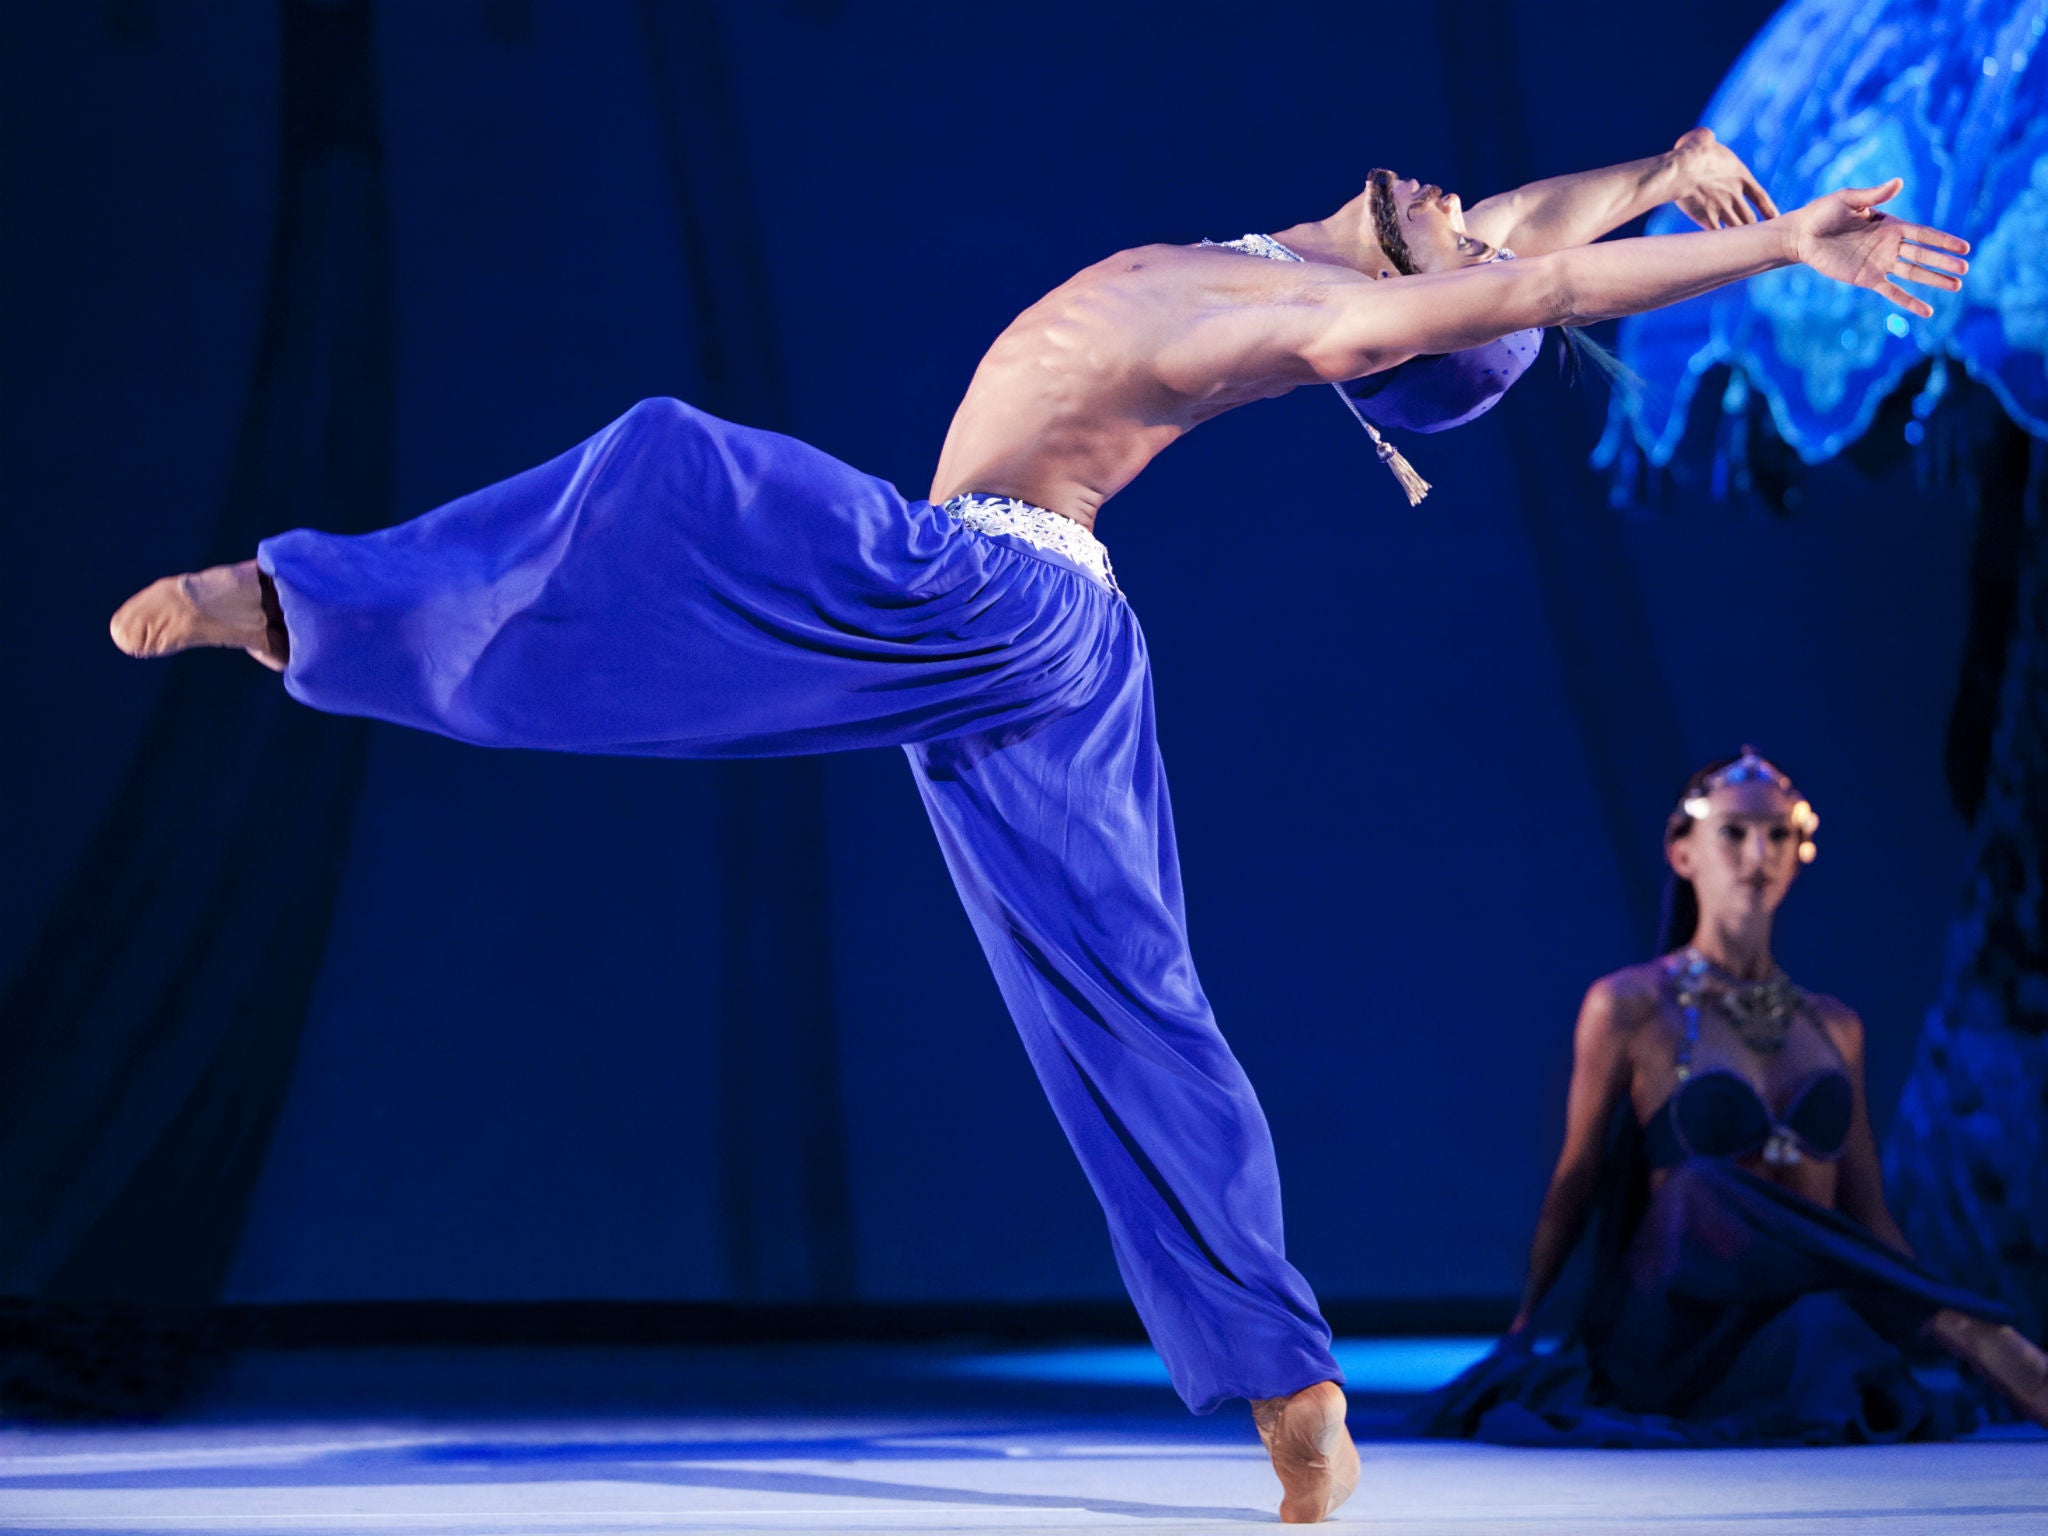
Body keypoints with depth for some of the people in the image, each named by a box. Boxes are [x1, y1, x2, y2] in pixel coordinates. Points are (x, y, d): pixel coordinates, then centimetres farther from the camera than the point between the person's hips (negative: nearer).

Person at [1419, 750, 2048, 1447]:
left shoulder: (1834, 1028, 16)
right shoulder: (1629, 1008, 2)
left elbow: (1870, 1220, 18)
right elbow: (1574, 1182, 5)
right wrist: (1520, 1331, -2)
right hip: (1678, 1332, -2)